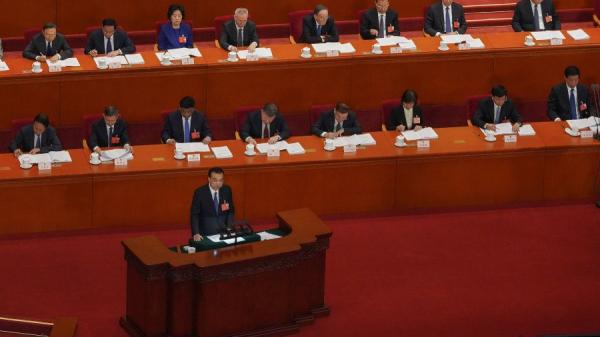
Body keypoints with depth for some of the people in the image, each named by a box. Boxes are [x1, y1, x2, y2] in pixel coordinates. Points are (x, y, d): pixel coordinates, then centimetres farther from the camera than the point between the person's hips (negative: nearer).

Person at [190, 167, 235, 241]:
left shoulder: (227, 190, 3)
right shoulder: (200, 192, -8)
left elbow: (231, 210, 12)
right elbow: (194, 215, -7)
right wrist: (196, 234, -20)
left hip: (224, 232, 2)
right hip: (206, 234, -2)